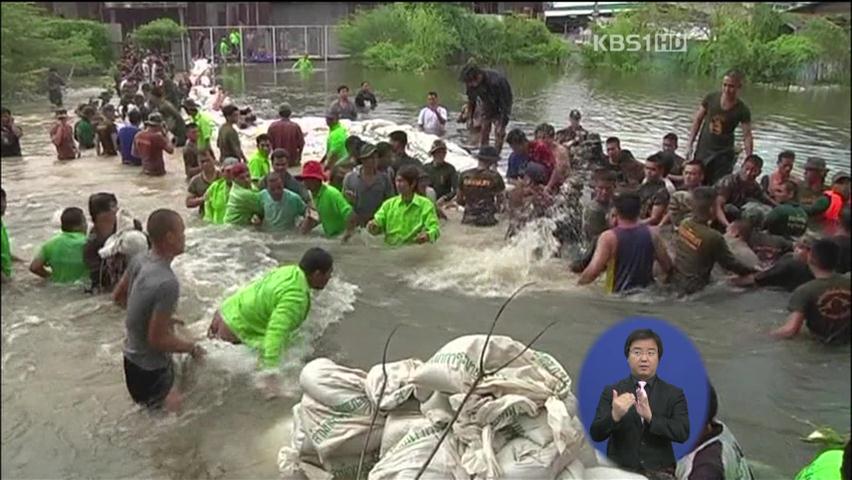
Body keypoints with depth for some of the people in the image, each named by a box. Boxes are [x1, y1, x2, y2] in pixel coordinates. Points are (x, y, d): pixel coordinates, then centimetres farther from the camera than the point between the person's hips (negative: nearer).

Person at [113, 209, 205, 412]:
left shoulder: (139, 260, -7)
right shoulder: (167, 283, -33)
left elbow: (118, 296, 10)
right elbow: (158, 339, -28)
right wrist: (192, 348, -11)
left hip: (133, 357, 9)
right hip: (150, 371, -9)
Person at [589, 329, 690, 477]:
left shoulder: (674, 394, 3)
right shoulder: (611, 392, 2)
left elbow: (683, 433, -9)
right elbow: (596, 434, -6)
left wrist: (650, 417, -25)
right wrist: (615, 416, -26)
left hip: (661, 474, 0)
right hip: (620, 473, 0)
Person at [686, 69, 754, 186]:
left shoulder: (742, 110, -9)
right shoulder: (711, 98, -5)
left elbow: (747, 137, -9)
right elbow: (697, 120, 4)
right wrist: (689, 144, 0)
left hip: (724, 154, -2)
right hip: (703, 150, 2)